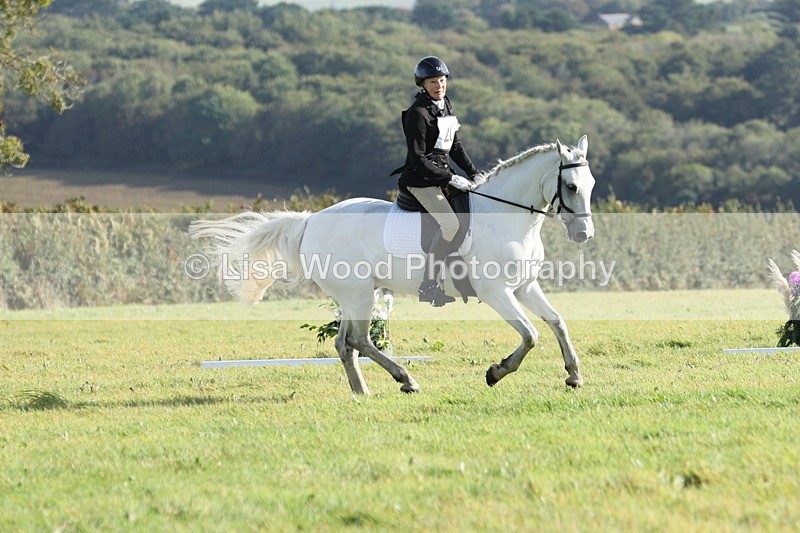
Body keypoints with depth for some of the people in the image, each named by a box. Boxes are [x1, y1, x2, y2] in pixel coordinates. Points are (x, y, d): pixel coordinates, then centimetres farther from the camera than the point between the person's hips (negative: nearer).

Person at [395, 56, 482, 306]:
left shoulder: (445, 104, 11)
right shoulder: (418, 113, -16)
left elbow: (455, 145, 19)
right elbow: (418, 159, -19)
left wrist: (474, 173, 10)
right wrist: (451, 179, -20)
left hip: (442, 175, 9)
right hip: (421, 180, -9)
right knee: (450, 223, -23)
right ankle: (430, 285, -20)